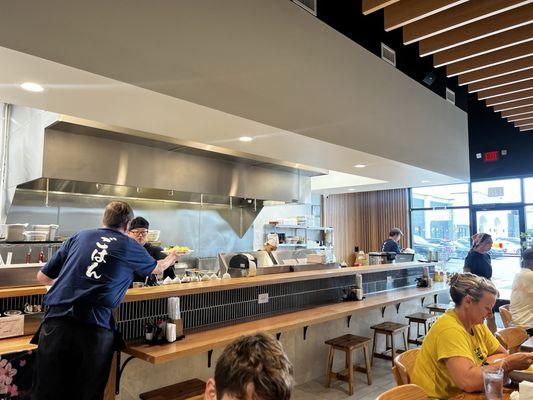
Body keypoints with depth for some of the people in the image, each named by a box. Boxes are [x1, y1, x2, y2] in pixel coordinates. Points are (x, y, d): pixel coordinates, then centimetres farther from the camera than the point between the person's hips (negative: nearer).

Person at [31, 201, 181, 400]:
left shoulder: (79, 236, 14)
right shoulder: (130, 247, 10)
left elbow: (43, 277, 18)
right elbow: (157, 268, 30)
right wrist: (171, 258, 52)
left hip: (56, 322, 3)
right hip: (95, 329, -2)